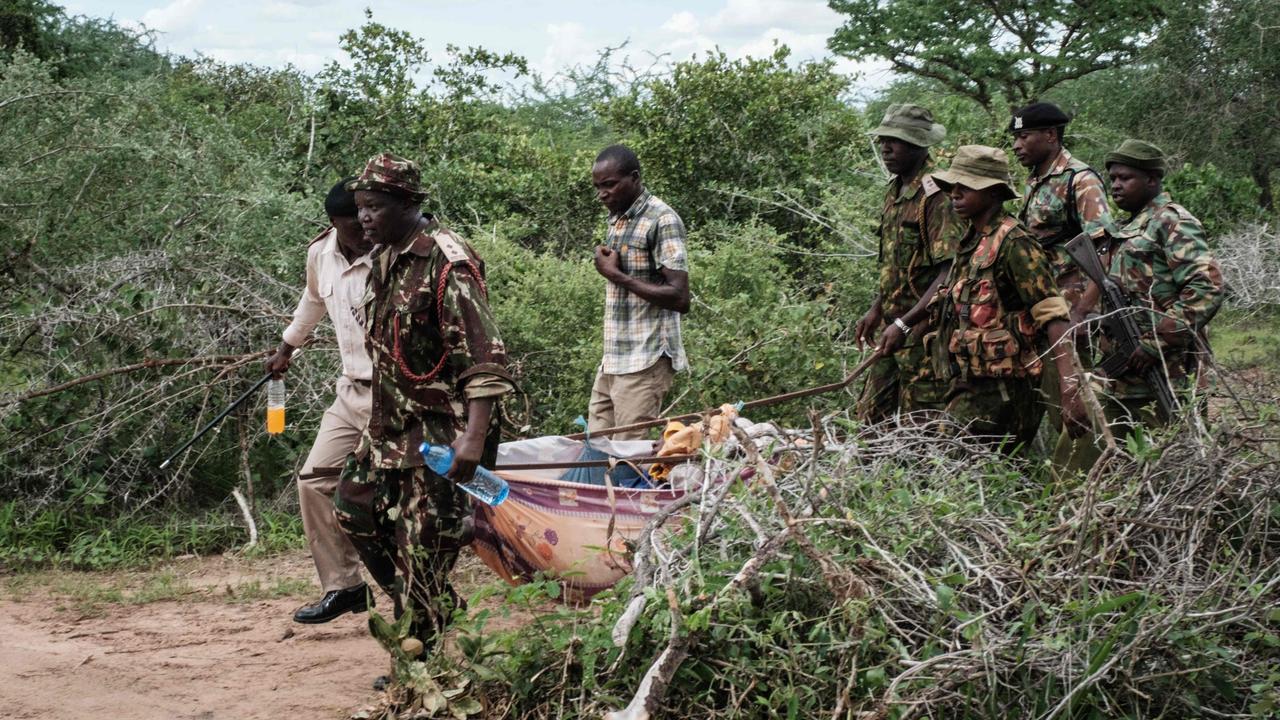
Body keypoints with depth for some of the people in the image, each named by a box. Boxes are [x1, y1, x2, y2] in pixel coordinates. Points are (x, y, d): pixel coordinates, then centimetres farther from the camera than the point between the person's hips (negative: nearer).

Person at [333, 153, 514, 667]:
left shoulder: (448, 263, -20)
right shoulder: (383, 258, 9)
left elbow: (482, 355, -25)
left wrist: (474, 436, -33)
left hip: (439, 430, -10)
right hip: (389, 425, 10)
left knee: (422, 545, -4)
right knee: (355, 509, 14)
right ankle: (428, 609, 28)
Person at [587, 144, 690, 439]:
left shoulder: (662, 221, -11)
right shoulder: (616, 220, 15)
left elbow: (679, 298, -18)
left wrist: (616, 275, -15)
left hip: (645, 362, -9)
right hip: (612, 361, 9)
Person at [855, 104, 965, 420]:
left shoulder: (937, 196, -16)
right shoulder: (894, 193, 12)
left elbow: (950, 272, -22)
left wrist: (906, 323, -25)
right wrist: (876, 311, 18)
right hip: (892, 325, 9)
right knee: (872, 417, 11)